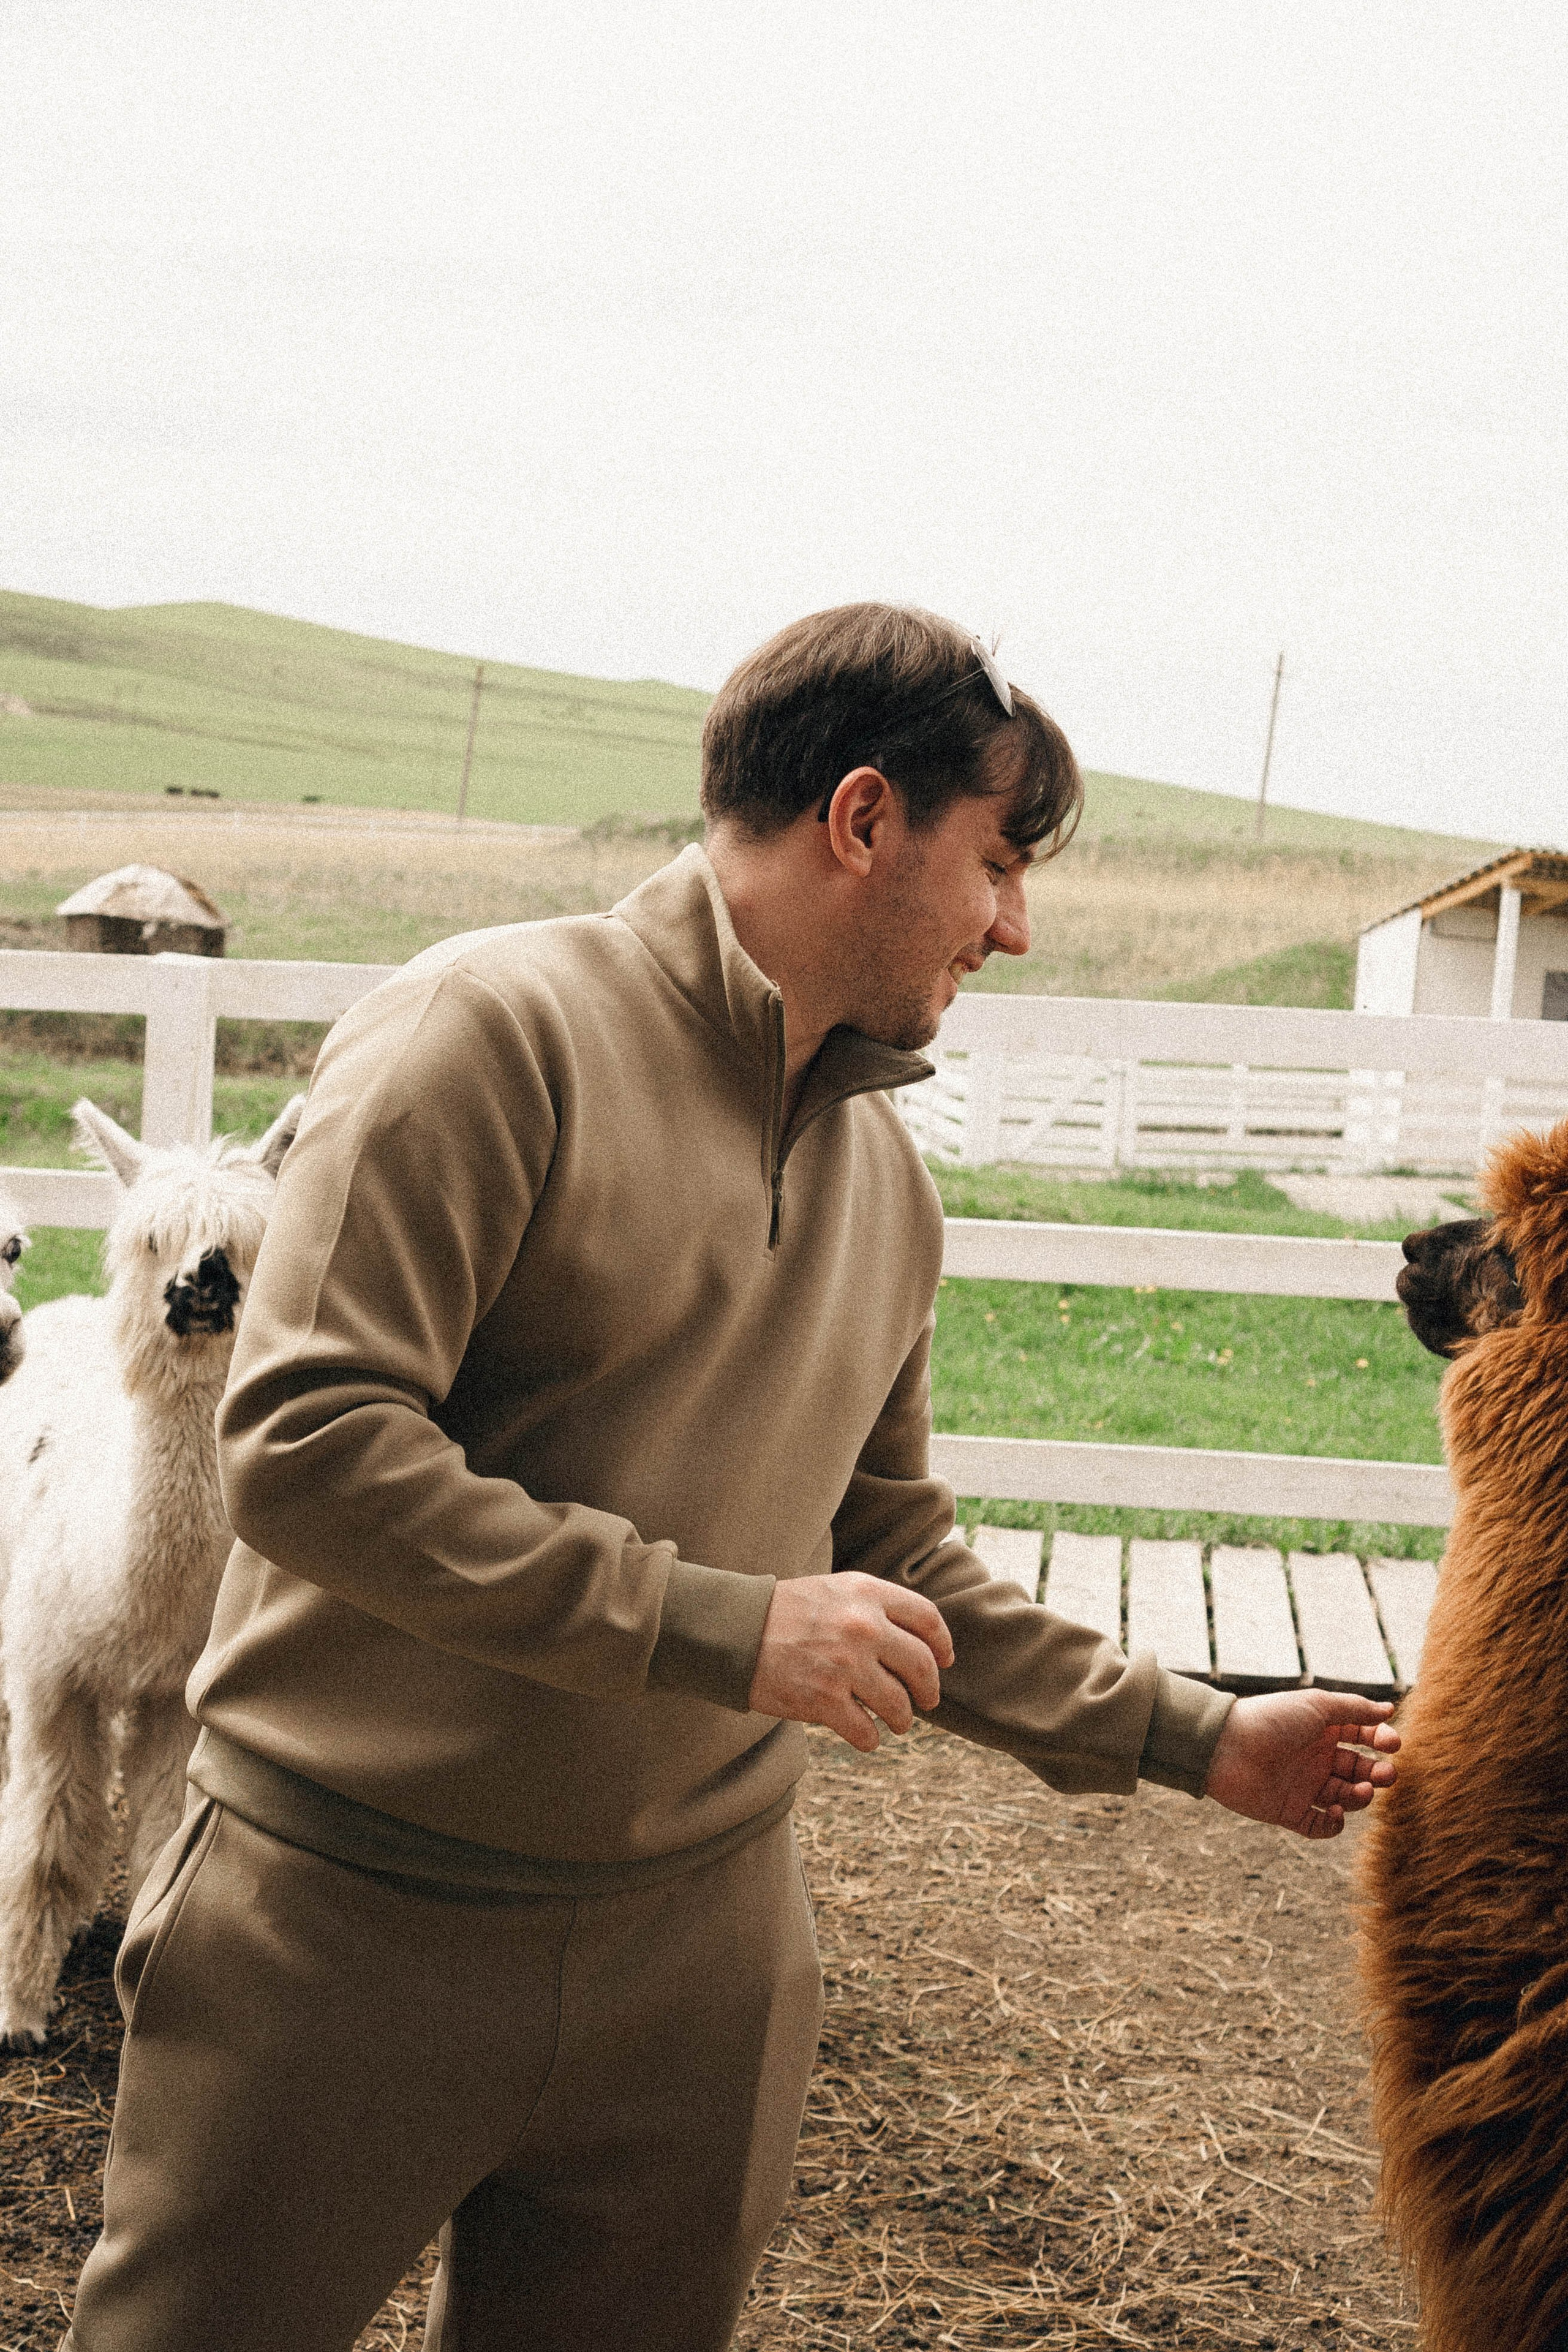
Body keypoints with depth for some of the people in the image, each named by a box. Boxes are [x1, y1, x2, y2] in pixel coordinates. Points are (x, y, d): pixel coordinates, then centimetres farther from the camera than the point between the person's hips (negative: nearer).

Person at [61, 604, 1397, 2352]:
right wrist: (723, 1631, -23)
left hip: (695, 1950, 6)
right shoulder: (503, 1028, -13)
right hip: (352, 1925, -5)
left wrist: (1195, 1736, 13)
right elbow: (302, 1446, -22)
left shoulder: (888, 1178, 9)